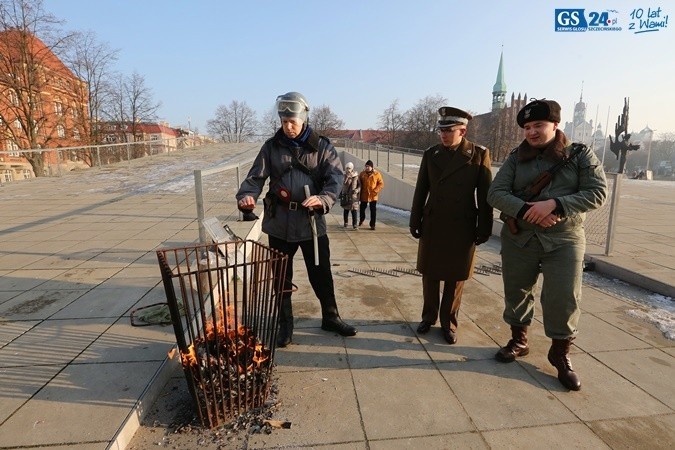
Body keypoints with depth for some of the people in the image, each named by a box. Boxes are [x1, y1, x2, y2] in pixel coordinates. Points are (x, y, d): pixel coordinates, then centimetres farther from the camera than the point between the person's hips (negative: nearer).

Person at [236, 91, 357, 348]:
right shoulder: (271, 146, 2)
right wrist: (246, 196, -23)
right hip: (279, 223, 1)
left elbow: (336, 177, -11)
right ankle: (285, 325, 30)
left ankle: (330, 318, 34)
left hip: (312, 222, -1)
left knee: (321, 274, 12)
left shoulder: (321, 147, -2)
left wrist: (323, 198, -31)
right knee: (281, 277, 12)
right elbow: (256, 177, -1)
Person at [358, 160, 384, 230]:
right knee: (362, 208, 13)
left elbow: (381, 184, -2)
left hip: (373, 196, -2)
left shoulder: (377, 174, -4)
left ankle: (372, 225, 8)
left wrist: (375, 191, -13)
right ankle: (361, 219, 41)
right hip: (364, 195, 2)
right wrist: (360, 192, 0)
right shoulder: (362, 174, 2)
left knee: (373, 210, -1)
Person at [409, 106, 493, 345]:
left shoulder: (479, 154, -4)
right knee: (430, 276, 12)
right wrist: (415, 222, 5)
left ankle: (449, 323, 26)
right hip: (432, 226, 2)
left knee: (455, 279, 10)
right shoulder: (431, 154, 3)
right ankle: (428, 317, 30)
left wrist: (484, 229, -4)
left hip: (462, 228, -2)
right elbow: (420, 191, 6)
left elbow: (485, 195, -3)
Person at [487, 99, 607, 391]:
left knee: (564, 298, -2)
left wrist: (554, 204, -21)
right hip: (518, 238, 2)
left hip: (564, 239, -2)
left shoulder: (581, 155, 1)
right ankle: (518, 342, 32)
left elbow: (597, 193, -7)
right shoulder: (516, 158, 4)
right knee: (516, 292, 10)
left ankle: (560, 354, 20)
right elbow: (496, 193, -4)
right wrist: (526, 210, -20)